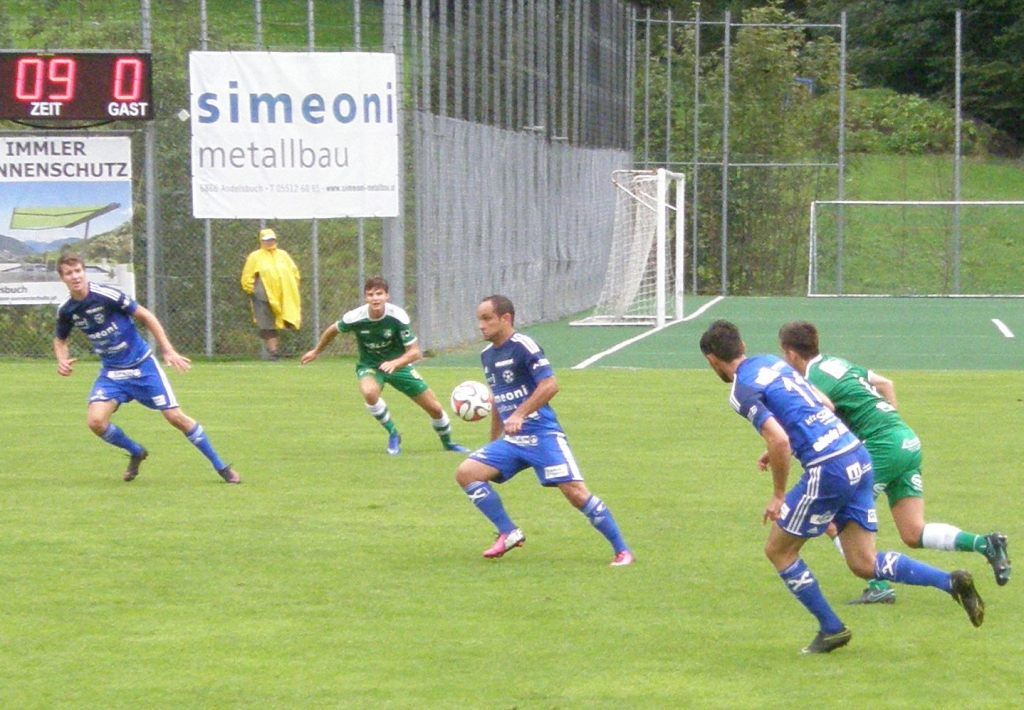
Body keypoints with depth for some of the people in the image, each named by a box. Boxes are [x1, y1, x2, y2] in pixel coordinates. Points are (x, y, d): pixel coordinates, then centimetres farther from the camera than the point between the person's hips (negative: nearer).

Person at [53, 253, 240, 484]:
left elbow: (145, 316, -10)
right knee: (95, 421, -17)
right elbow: (60, 341, 15)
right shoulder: (66, 311, -6)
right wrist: (62, 360, -8)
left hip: (142, 365, -4)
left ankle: (221, 467, 9)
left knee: (175, 417, -6)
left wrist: (168, 350, -12)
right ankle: (136, 453, 12)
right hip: (111, 373, 4)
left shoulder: (107, 295, -19)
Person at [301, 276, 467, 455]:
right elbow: (333, 330, 0)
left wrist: (394, 364, -42)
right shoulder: (355, 318, -23)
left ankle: (447, 443, 34)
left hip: (398, 364, 1)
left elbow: (414, 352, -23)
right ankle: (393, 434, -13)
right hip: (369, 366, -1)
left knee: (435, 408, 1)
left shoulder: (398, 316, -25)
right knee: (369, 392, -38)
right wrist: (316, 352, 14)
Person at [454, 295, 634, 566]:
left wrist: (519, 414, -28)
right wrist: (493, 444, 29)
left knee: (576, 492, -15)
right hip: (511, 441, 8)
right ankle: (509, 534, 1)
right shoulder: (487, 355, 14)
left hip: (542, 435, -8)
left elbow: (550, 385, -20)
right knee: (465, 472, -7)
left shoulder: (523, 346, -11)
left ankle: (622, 551, -3)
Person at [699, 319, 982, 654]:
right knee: (864, 564, 11)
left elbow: (779, 441, -21)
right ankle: (952, 582, -2)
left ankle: (831, 629, 17)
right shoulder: (773, 363, 18)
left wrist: (778, 496, -7)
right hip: (859, 458, 8)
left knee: (778, 551, 12)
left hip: (828, 471, -8)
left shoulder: (742, 391, -8)